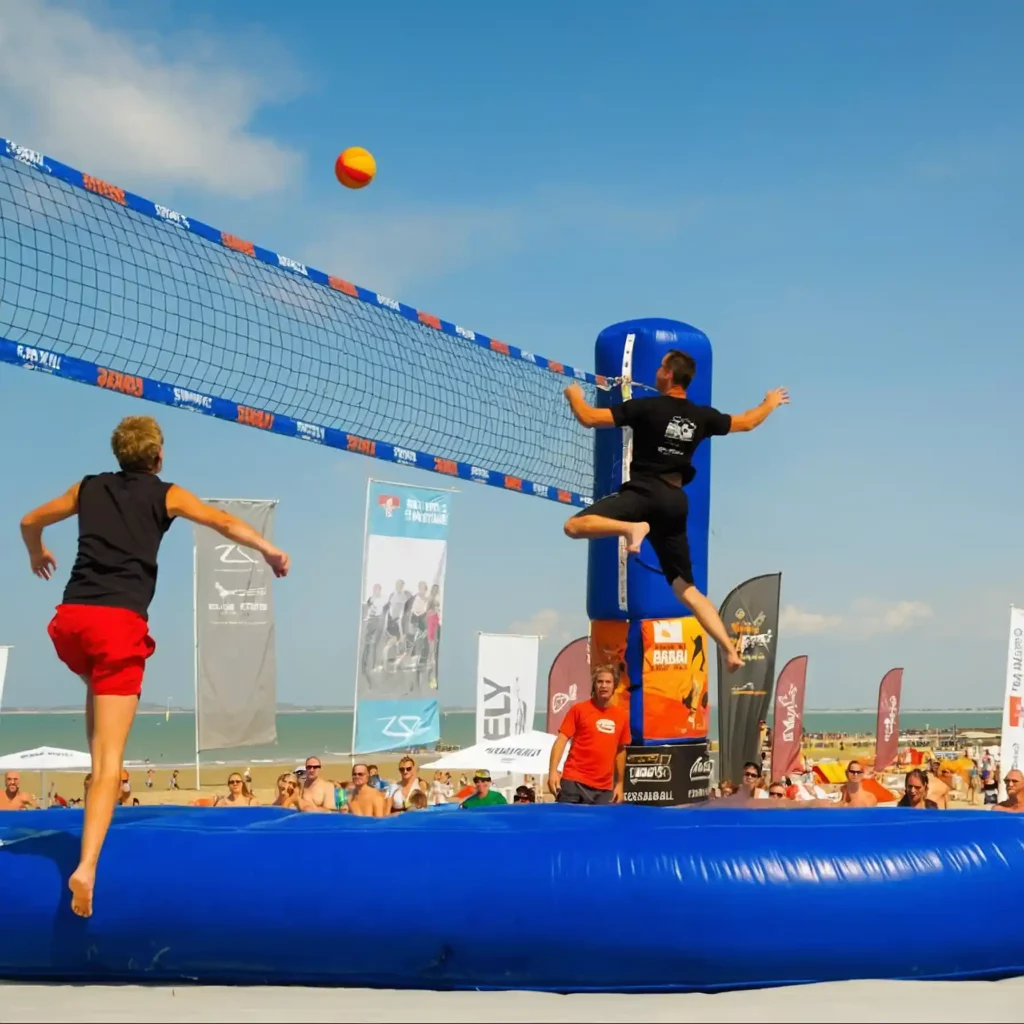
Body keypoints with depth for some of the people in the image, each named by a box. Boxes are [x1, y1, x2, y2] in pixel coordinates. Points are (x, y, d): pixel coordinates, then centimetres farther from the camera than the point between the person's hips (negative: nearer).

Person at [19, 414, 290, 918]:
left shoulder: (88, 488, 20)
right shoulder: (165, 494, 10)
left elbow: (30, 521, 32)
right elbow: (227, 524, 4)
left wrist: (37, 554, 51)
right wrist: (272, 552, 17)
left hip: (71, 618, 4)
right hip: (120, 623, -4)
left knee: (100, 687, 40)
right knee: (111, 759, -5)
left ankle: (98, 768, 24)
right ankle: (87, 867, -17)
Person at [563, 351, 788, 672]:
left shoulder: (646, 407, -5)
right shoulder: (701, 416, 10)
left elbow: (588, 418, -5)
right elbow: (746, 422, 27)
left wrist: (574, 394, 17)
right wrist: (770, 403, 47)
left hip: (645, 492, -6)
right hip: (676, 501, 6)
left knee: (575, 526, -14)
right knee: (686, 588, 11)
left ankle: (633, 527, -35)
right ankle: (731, 651, 1)